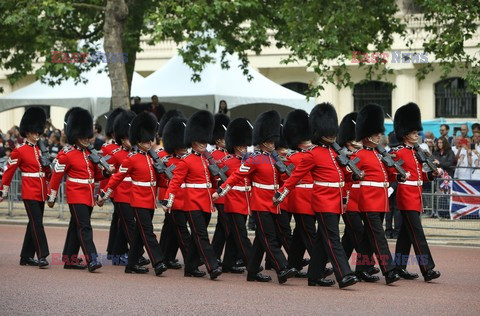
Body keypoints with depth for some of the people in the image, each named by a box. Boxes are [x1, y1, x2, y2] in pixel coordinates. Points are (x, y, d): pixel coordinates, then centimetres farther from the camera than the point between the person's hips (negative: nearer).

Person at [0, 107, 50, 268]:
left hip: (41, 192, 6)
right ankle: (42, 256, -18)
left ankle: (26, 256, 16)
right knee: (37, 223, -14)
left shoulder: (41, 150, 13)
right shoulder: (19, 151, -5)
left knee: (34, 223, 9)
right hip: (30, 192, -6)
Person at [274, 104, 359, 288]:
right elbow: (296, 175, -6)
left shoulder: (335, 152, 15)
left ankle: (315, 276, 17)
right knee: (333, 239, -13)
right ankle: (344, 276, -21)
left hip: (336, 202, 8)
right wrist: (281, 194, -7)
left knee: (323, 239, 12)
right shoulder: (312, 154, -8)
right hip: (324, 202, -8)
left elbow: (342, 173, 18)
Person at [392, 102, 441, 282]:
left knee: (406, 233, 11)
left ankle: (399, 267, 17)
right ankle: (427, 269, -18)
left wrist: (433, 173, 4)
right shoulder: (398, 153, -9)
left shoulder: (416, 152, 16)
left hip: (416, 198, 9)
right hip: (406, 197, -9)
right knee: (417, 234, -13)